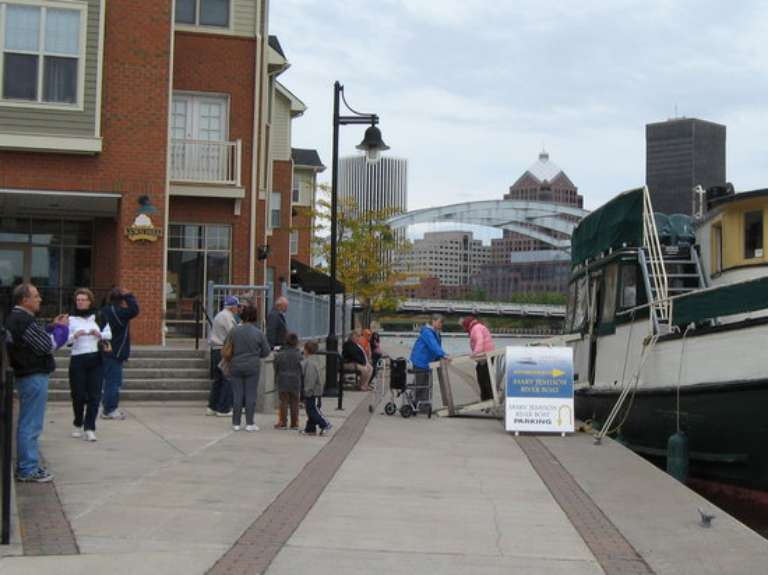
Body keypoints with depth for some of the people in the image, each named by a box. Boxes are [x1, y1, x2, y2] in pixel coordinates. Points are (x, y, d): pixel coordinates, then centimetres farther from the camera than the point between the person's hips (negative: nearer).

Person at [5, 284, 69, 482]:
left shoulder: (14, 318, 12)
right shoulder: (23, 320, -19)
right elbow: (48, 346, -17)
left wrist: (53, 327, 9)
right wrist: (62, 327, -4)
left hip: (26, 375, 11)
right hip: (34, 377, -11)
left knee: (27, 423, 16)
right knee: (31, 424, -4)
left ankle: (25, 465, 24)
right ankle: (28, 469, 0)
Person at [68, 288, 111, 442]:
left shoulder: (99, 317, 11)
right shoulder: (70, 318, 4)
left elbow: (109, 334, 13)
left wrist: (100, 334, -7)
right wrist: (75, 335, -22)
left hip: (96, 359, 1)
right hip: (77, 360, -1)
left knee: (94, 395, -5)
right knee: (78, 394, 4)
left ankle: (90, 428, -3)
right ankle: (78, 425, 24)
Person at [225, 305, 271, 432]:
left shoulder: (233, 331, -4)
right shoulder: (259, 333, -7)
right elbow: (266, 351, 1)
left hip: (236, 366, 2)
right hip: (253, 367, -1)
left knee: (237, 395, 8)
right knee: (251, 394, 4)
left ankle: (236, 423, 11)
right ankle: (249, 423, 5)